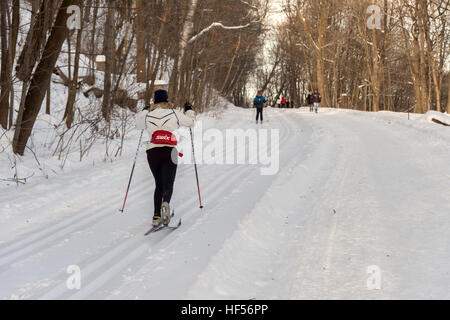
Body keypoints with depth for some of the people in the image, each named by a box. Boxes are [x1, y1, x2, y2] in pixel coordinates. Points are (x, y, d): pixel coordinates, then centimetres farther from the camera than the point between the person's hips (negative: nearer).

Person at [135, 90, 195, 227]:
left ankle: (156, 216, 7)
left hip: (152, 152, 3)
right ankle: (165, 203, -36)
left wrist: (144, 111, 47)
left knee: (159, 184, 16)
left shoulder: (148, 115, 11)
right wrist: (189, 109, 36)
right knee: (168, 184, -3)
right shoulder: (174, 113, 5)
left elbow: (138, 125, 32)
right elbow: (190, 122, 17)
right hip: (169, 151, -3)